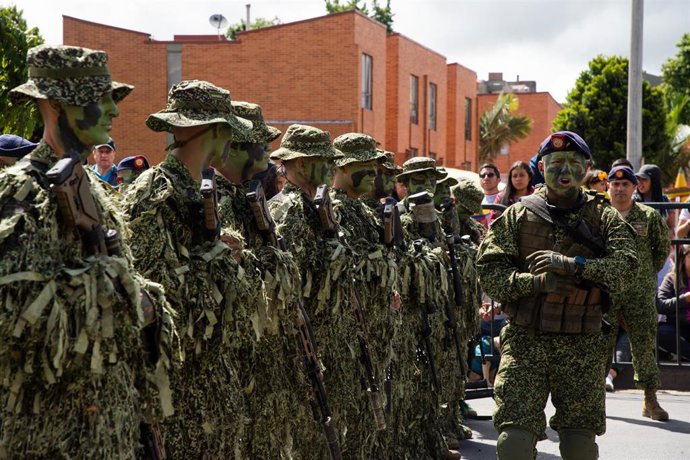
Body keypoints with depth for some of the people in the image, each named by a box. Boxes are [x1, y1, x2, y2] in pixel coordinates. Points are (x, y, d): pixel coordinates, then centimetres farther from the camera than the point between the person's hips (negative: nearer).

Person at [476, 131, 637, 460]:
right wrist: (536, 282, -15)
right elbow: (489, 272, -2)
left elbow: (625, 268, -9)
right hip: (524, 342, -1)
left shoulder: (605, 219, 7)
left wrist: (572, 265, -21)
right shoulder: (517, 216, 6)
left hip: (582, 346, 1)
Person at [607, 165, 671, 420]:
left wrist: (649, 273, 8)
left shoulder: (649, 216, 4)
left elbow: (663, 247, 13)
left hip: (640, 293, 0)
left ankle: (650, 400, 10)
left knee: (645, 344, 3)